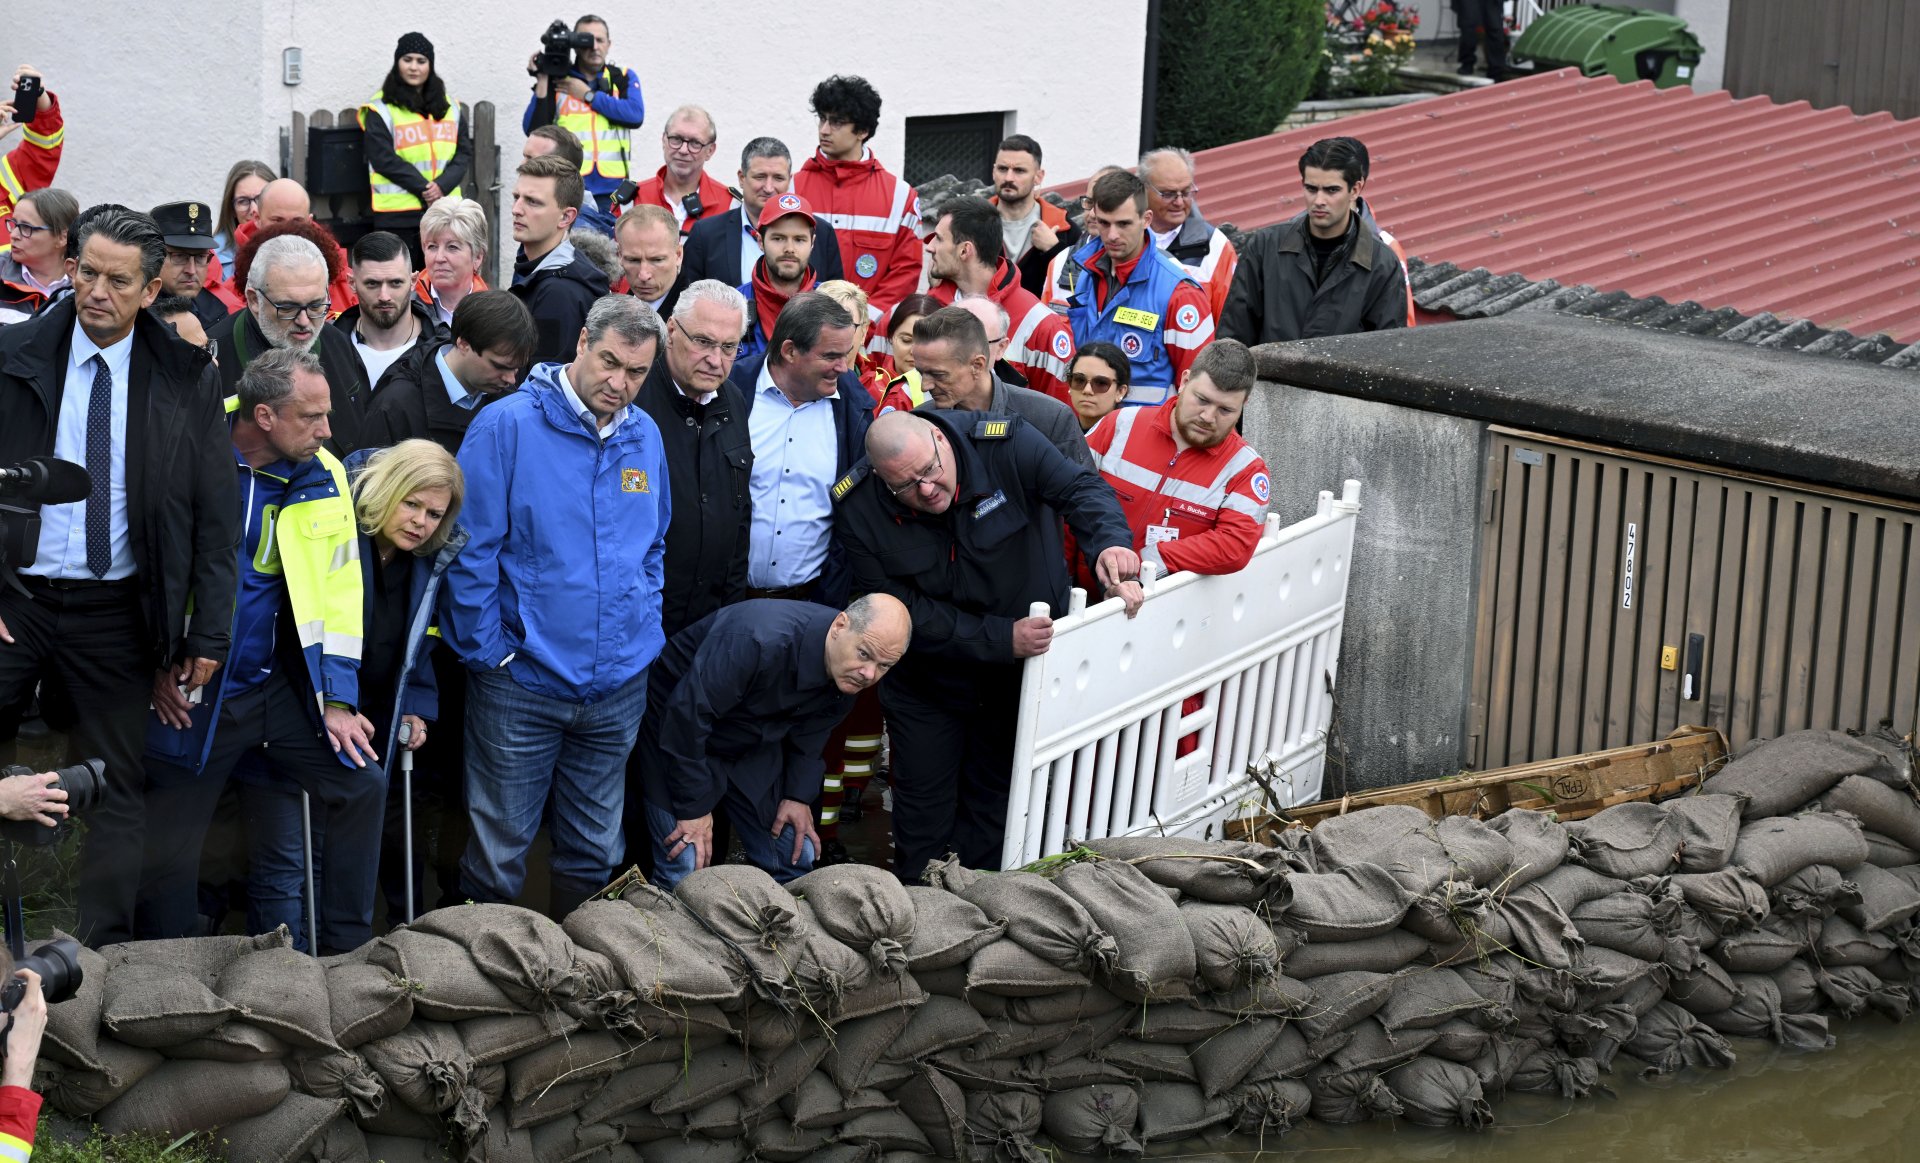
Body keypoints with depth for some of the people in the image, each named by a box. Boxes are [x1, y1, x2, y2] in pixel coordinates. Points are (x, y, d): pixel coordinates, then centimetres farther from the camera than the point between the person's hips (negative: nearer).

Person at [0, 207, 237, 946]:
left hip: (117, 613, 0)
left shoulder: (188, 381, -1)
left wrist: (210, 633, -4)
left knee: (118, 788, 5)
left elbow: (217, 517, 1)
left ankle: (106, 954, 11)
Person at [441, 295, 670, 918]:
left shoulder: (646, 437, 6)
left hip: (618, 684, 5)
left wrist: (646, 634, 8)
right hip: (522, 682, -5)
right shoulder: (507, 427, -10)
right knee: (499, 853, 2)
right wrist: (490, 652, -11)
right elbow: (471, 553, -10)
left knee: (594, 851, 15)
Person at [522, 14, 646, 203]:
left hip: (612, 189, 1)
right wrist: (542, 81, -6)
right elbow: (533, 130, -1)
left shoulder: (624, 78, 12)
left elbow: (635, 115, -7)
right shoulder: (555, 79, 8)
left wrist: (588, 95, -5)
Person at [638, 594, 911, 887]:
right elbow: (687, 713, -33)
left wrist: (798, 795, -2)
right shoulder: (758, 641, -39)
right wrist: (694, 807, -26)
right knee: (685, 869, -17)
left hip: (755, 747, 7)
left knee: (796, 858, 5)